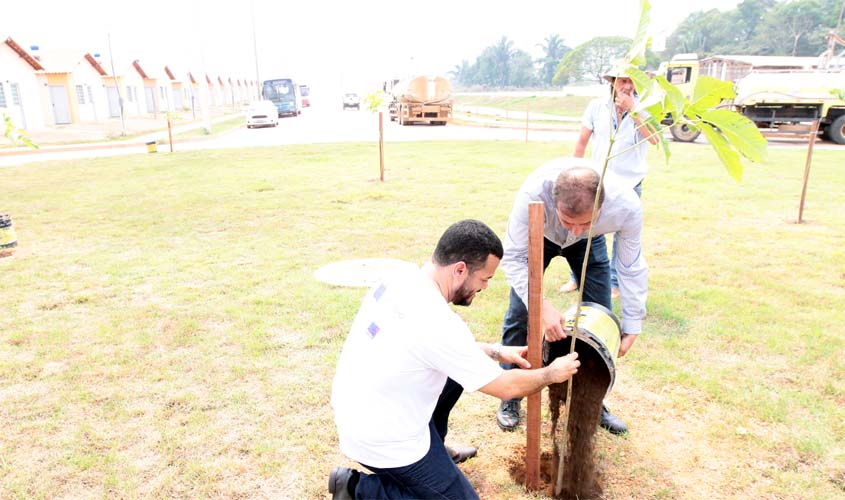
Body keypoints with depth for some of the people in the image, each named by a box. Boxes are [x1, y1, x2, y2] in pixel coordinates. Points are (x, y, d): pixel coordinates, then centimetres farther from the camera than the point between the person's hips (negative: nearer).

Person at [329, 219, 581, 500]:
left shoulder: (400, 282, -5)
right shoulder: (438, 324, -30)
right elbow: (506, 388, -17)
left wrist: (496, 351, 11)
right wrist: (552, 374, 1)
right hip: (381, 441, -8)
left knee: (456, 370, 18)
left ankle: (433, 450, 28)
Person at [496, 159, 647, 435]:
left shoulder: (627, 206, -38)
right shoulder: (533, 193, -46)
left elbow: (632, 269, -23)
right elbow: (513, 257, -35)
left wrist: (632, 328, -18)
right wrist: (541, 305, -48)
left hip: (591, 242, 2)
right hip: (538, 235, -1)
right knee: (518, 316, -6)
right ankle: (510, 398, 15)